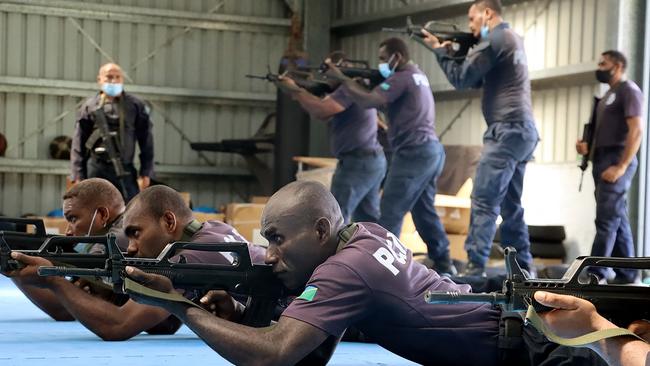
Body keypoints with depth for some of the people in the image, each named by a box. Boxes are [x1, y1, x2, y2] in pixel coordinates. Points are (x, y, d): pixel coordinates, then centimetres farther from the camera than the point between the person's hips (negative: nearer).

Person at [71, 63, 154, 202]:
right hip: (96, 169, 0)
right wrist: (78, 175, -1)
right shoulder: (89, 106, 5)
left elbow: (146, 140, 6)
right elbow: (78, 143, 5)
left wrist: (146, 173, -1)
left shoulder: (135, 105, 7)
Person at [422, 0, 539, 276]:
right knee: (510, 206, 13)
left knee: (484, 202, -11)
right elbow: (478, 79, 24)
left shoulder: (494, 39, -9)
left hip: (507, 132, -10)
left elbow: (461, 79, -7)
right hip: (524, 133, 10)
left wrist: (439, 49, 5)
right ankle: (523, 269, 14)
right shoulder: (511, 38, 21)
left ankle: (475, 270, -16)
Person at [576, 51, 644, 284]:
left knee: (607, 220, -12)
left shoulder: (628, 90, -5)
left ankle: (595, 275, -16)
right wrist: (588, 146, 5)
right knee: (618, 220, 8)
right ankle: (626, 273, 9)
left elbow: (636, 130, -16)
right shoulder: (609, 94, 23)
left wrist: (621, 166, -23)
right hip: (603, 161, 9)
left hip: (616, 161, -9)